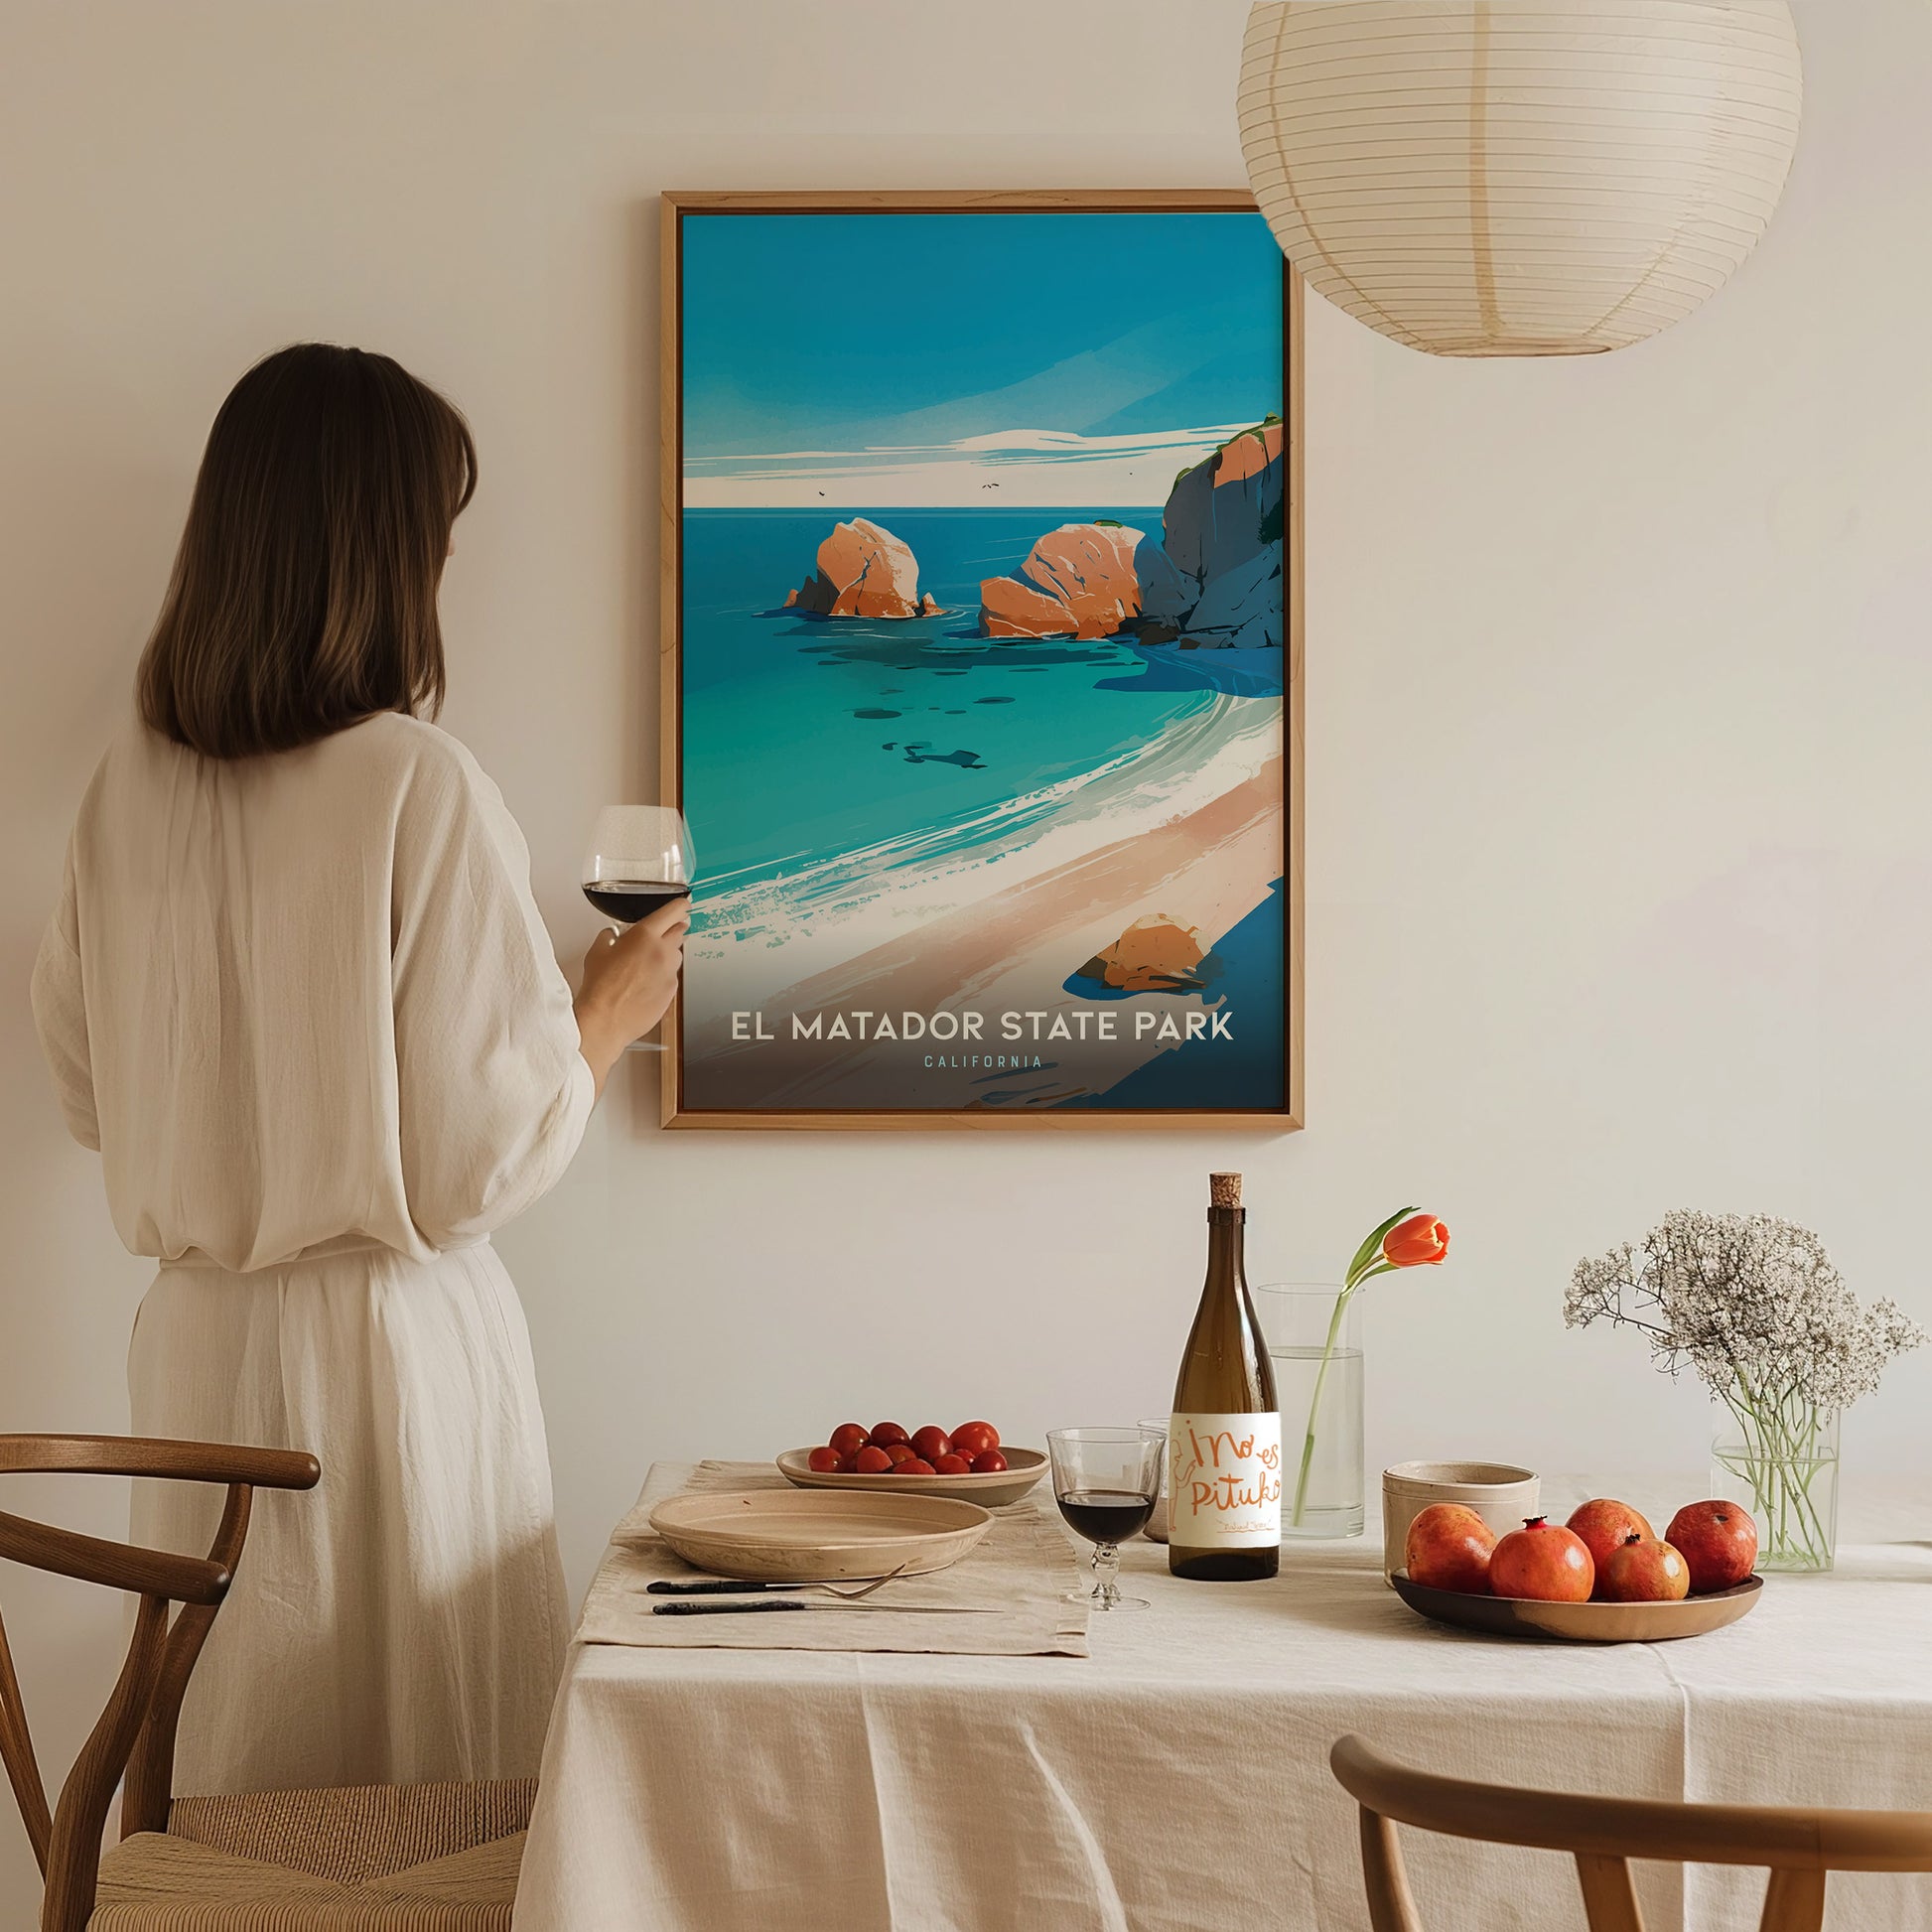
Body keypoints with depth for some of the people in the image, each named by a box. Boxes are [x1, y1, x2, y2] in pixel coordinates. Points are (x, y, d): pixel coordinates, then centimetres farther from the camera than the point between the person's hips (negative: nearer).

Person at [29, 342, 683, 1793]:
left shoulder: (132, 785, 0)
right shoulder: (421, 788, -16)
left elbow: (90, 1091, 11)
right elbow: (486, 1155, -14)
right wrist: (611, 1012, 3)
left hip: (197, 1342, 6)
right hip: (389, 1343, -5)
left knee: (232, 1781, 15)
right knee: (430, 1803, 7)